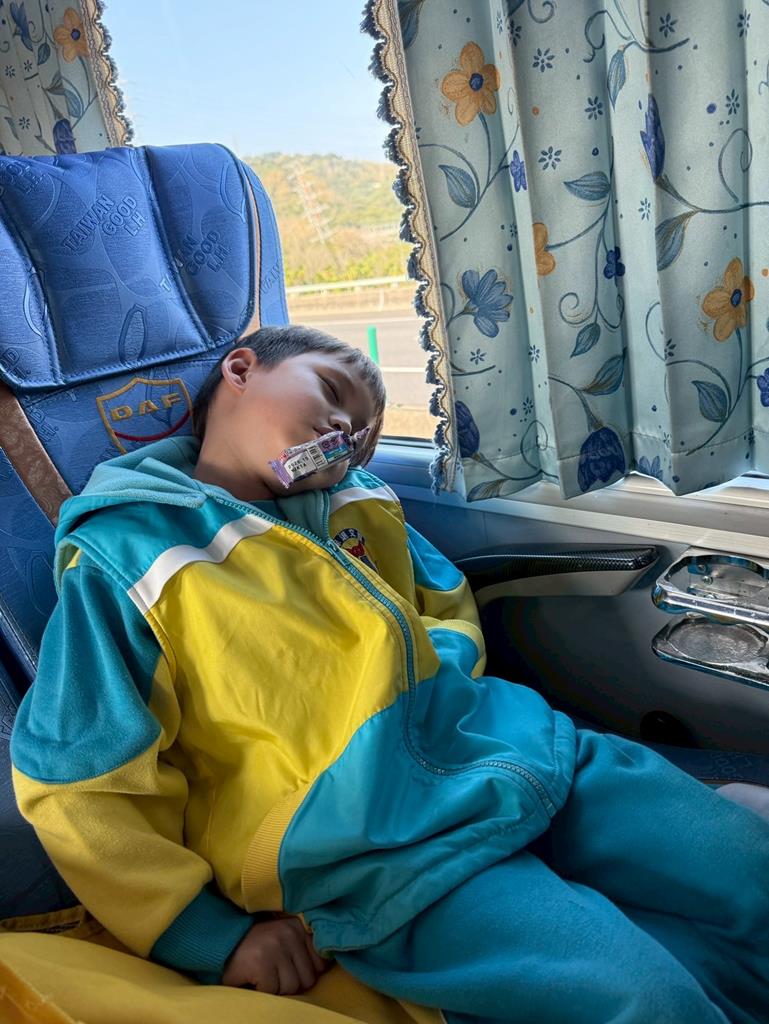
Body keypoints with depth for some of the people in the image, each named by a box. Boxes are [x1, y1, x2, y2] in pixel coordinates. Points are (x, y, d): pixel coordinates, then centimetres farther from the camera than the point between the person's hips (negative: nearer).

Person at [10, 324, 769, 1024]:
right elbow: (76, 788, -5)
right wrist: (219, 938, -6)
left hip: (518, 744, 7)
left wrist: (440, 663, 2)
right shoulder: (123, 563, -4)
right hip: (381, 851, -6)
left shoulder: (356, 508, 15)